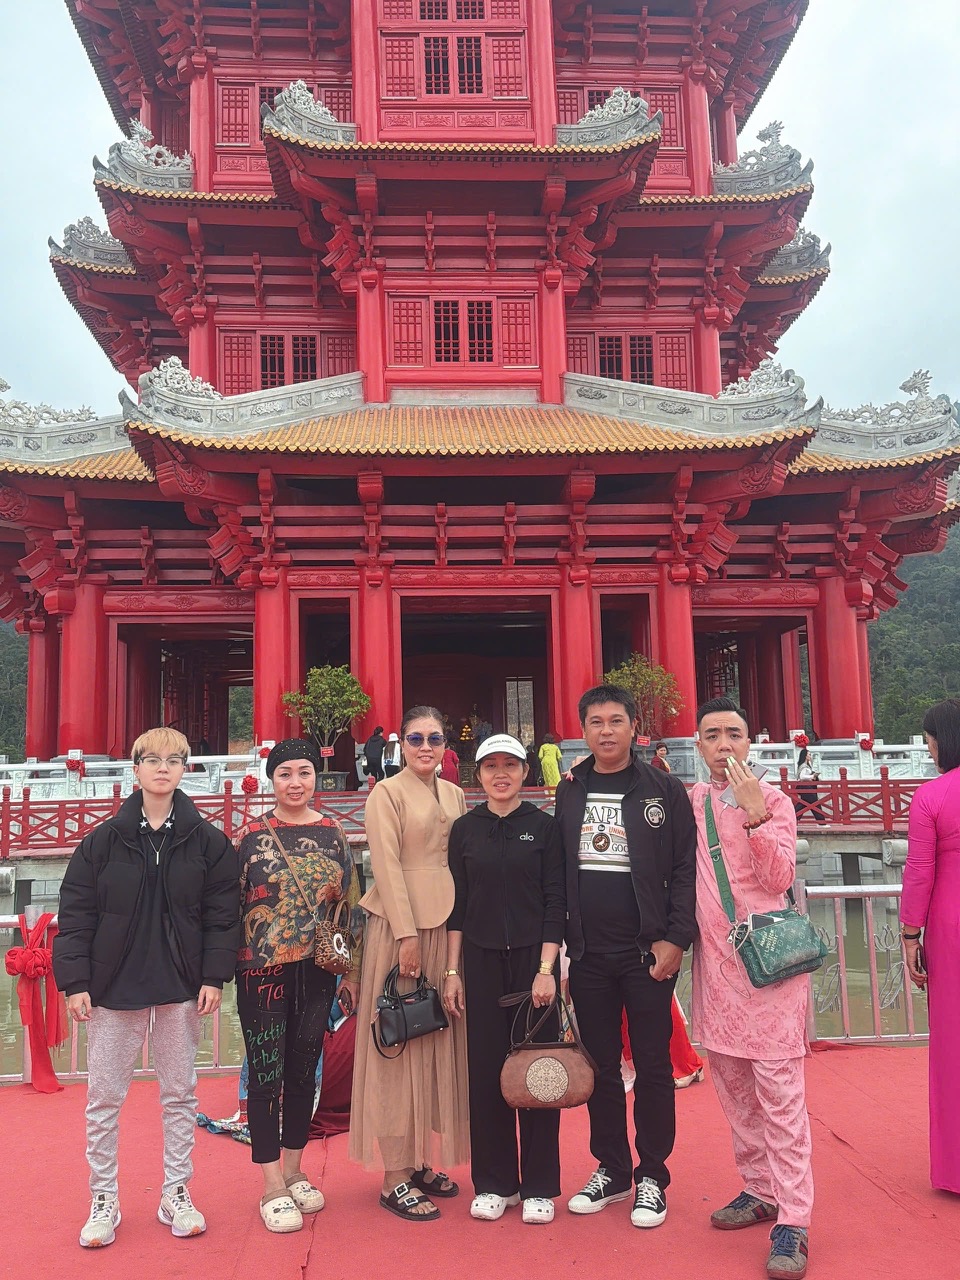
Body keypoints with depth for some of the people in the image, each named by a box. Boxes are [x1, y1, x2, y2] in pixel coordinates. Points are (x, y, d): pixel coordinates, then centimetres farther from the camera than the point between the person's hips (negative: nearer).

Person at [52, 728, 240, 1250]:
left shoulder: (207, 842, -2)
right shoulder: (103, 840, -2)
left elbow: (222, 913, -1)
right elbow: (75, 915, -2)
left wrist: (214, 976, -7)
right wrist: (75, 981, -7)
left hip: (182, 988, 0)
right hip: (114, 987, 0)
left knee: (180, 1093, 11)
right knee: (104, 1096, 8)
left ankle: (176, 1195, 26)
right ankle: (103, 1202, 25)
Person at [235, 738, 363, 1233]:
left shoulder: (334, 834, 3)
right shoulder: (251, 836, -4)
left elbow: (351, 905, 6)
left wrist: (352, 972, 5)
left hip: (317, 970, 3)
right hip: (263, 970, -2)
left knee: (304, 1071, 13)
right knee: (266, 1074, 4)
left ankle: (293, 1172, 30)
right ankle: (272, 1188, 16)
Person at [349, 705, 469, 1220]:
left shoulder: (454, 795, 12)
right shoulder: (387, 793, -6)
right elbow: (387, 866, -12)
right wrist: (407, 935, -17)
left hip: (448, 924, 7)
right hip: (402, 923, -6)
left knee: (439, 1041, 11)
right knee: (398, 1044, 0)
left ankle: (420, 1161, 24)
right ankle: (395, 1178, 8)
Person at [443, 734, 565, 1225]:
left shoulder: (544, 827, -1)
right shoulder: (464, 830, 4)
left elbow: (556, 903, -3)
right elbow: (456, 905, 6)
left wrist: (546, 969, -10)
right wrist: (452, 971, 3)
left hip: (533, 958, -1)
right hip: (480, 961, 2)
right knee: (486, 1069, 6)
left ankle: (539, 1186, 19)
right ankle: (493, 1183, 22)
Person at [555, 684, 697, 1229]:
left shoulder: (664, 789, -4)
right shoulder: (570, 792, 6)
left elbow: (685, 869, -6)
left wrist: (676, 938, -13)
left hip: (647, 953, -3)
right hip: (587, 954, 3)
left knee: (653, 1066, 7)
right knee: (600, 1066, 13)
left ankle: (652, 1177, 22)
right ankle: (611, 1170, 29)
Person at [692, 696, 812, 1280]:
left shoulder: (772, 799, -4)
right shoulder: (691, 801, 9)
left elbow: (780, 877, -14)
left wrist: (755, 813, -23)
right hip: (715, 959, 5)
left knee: (779, 1090, -5)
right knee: (732, 1084, 14)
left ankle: (793, 1223, 1)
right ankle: (760, 1190, 29)